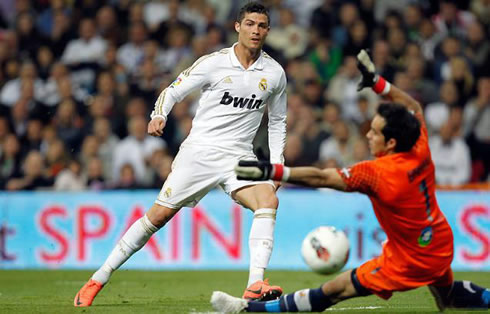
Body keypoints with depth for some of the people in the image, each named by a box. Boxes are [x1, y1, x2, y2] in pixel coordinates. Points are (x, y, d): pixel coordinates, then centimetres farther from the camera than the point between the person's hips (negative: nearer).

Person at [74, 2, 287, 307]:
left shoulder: (275, 73, 5)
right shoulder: (214, 63, -4)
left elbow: (278, 122, 19)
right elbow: (173, 91, 2)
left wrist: (277, 162, 9)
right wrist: (159, 116, -19)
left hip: (239, 156, 2)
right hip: (199, 150, -2)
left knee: (269, 201, -26)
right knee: (159, 215, -5)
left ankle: (256, 285, -32)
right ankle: (98, 280, 6)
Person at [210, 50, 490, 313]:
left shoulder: (378, 172, -26)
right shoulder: (421, 153, -7)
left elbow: (321, 178, -30)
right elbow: (414, 108, 13)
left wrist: (271, 171, -34)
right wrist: (377, 82, 11)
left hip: (409, 261, -7)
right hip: (441, 248, 7)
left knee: (333, 291, -8)